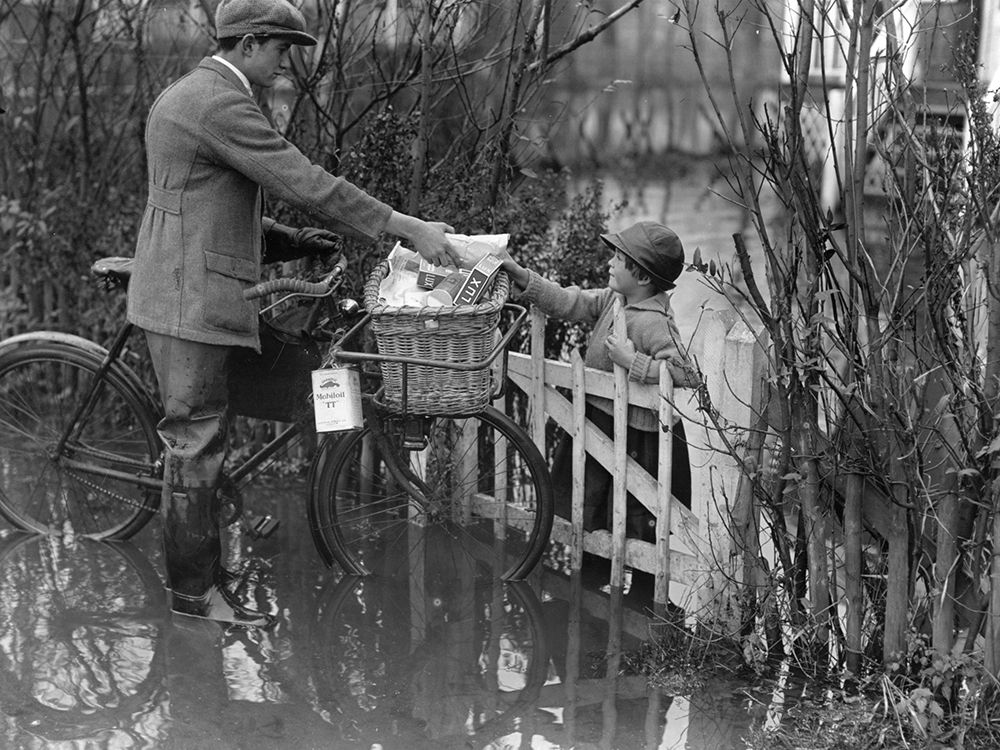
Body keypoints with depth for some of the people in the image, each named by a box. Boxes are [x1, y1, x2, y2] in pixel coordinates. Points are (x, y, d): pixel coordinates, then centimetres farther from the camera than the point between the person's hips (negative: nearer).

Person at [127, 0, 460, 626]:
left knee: (198, 440, 13)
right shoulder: (222, 104, -16)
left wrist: (290, 241, 16)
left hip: (183, 294, 11)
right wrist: (409, 228, -18)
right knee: (197, 441, -5)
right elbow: (306, 183, -21)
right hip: (194, 298, -11)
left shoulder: (184, 96, 18)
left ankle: (199, 579, 19)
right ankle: (196, 591, 1)